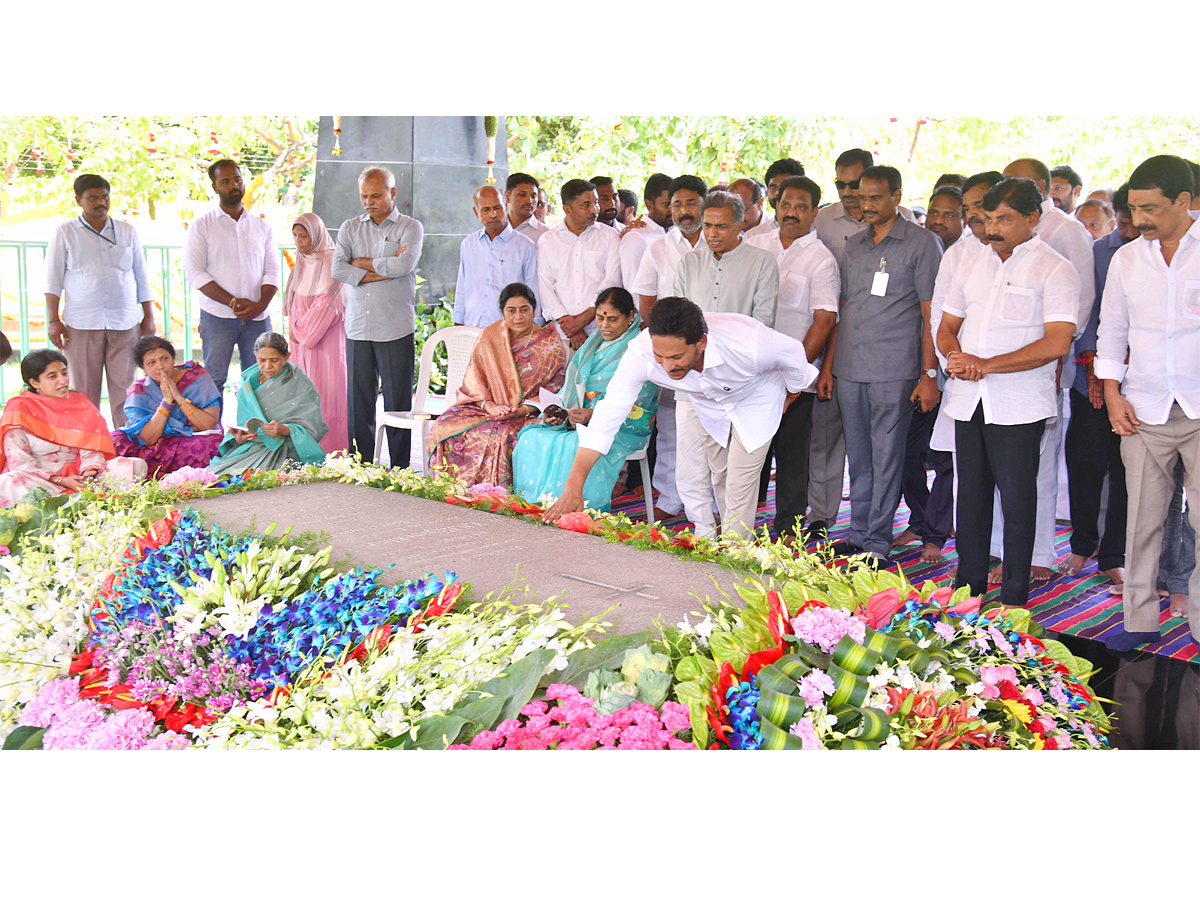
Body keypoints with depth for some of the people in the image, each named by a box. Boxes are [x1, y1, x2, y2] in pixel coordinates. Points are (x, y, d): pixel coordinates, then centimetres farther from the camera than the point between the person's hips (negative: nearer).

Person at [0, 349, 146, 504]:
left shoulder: (79, 402, 13)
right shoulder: (19, 408, 1)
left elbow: (91, 448, 5)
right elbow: (20, 461, -7)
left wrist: (89, 471, -19)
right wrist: (60, 480, -19)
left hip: (77, 475, 4)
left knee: (137, 465, -18)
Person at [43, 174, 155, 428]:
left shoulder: (127, 231, 14)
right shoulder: (65, 233, 7)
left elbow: (141, 276, 17)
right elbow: (53, 280, 6)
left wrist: (149, 317, 12)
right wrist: (53, 320, -3)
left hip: (125, 323, 1)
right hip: (81, 324, -1)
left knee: (124, 389, -2)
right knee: (85, 391, 0)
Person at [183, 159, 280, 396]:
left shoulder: (261, 227, 15)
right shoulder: (202, 225, 5)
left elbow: (272, 271, 10)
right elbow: (195, 272, -4)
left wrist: (261, 304, -10)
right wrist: (233, 302, -14)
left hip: (258, 316, 3)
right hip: (217, 316, -2)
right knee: (214, 379, -3)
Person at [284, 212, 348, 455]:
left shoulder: (330, 260, -8)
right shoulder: (303, 262, 16)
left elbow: (326, 303, -14)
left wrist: (301, 328, -8)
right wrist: (296, 328, 9)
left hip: (326, 335, -7)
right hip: (302, 337, 7)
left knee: (326, 389, -8)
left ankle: (330, 450, -7)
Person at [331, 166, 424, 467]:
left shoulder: (410, 228, 4)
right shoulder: (350, 228, 14)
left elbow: (403, 265, -14)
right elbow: (337, 270, -1)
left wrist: (362, 263, -2)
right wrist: (383, 269, -7)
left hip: (396, 328, -3)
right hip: (358, 328, 3)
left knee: (397, 401, 0)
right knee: (358, 400, 3)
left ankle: (399, 471, 6)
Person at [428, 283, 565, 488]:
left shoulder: (550, 343, 1)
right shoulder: (489, 336, 9)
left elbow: (554, 388, -2)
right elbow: (473, 378, 6)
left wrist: (523, 409, -17)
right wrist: (488, 404, -13)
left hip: (527, 414, -3)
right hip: (485, 407, 3)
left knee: (502, 435, -36)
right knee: (444, 427, -22)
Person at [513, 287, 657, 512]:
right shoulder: (593, 344, 18)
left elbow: (633, 407, -12)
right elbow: (572, 385, 18)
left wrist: (595, 416, -25)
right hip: (575, 422, 7)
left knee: (574, 446, -36)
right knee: (531, 438, -19)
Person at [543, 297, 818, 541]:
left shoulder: (748, 345, -46)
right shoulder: (641, 353, -40)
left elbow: (794, 353, -23)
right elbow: (608, 415, -35)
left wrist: (790, 396, -1)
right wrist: (573, 487, -41)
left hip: (756, 395, -3)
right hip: (707, 402, 3)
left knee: (740, 483, -10)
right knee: (718, 473, 18)